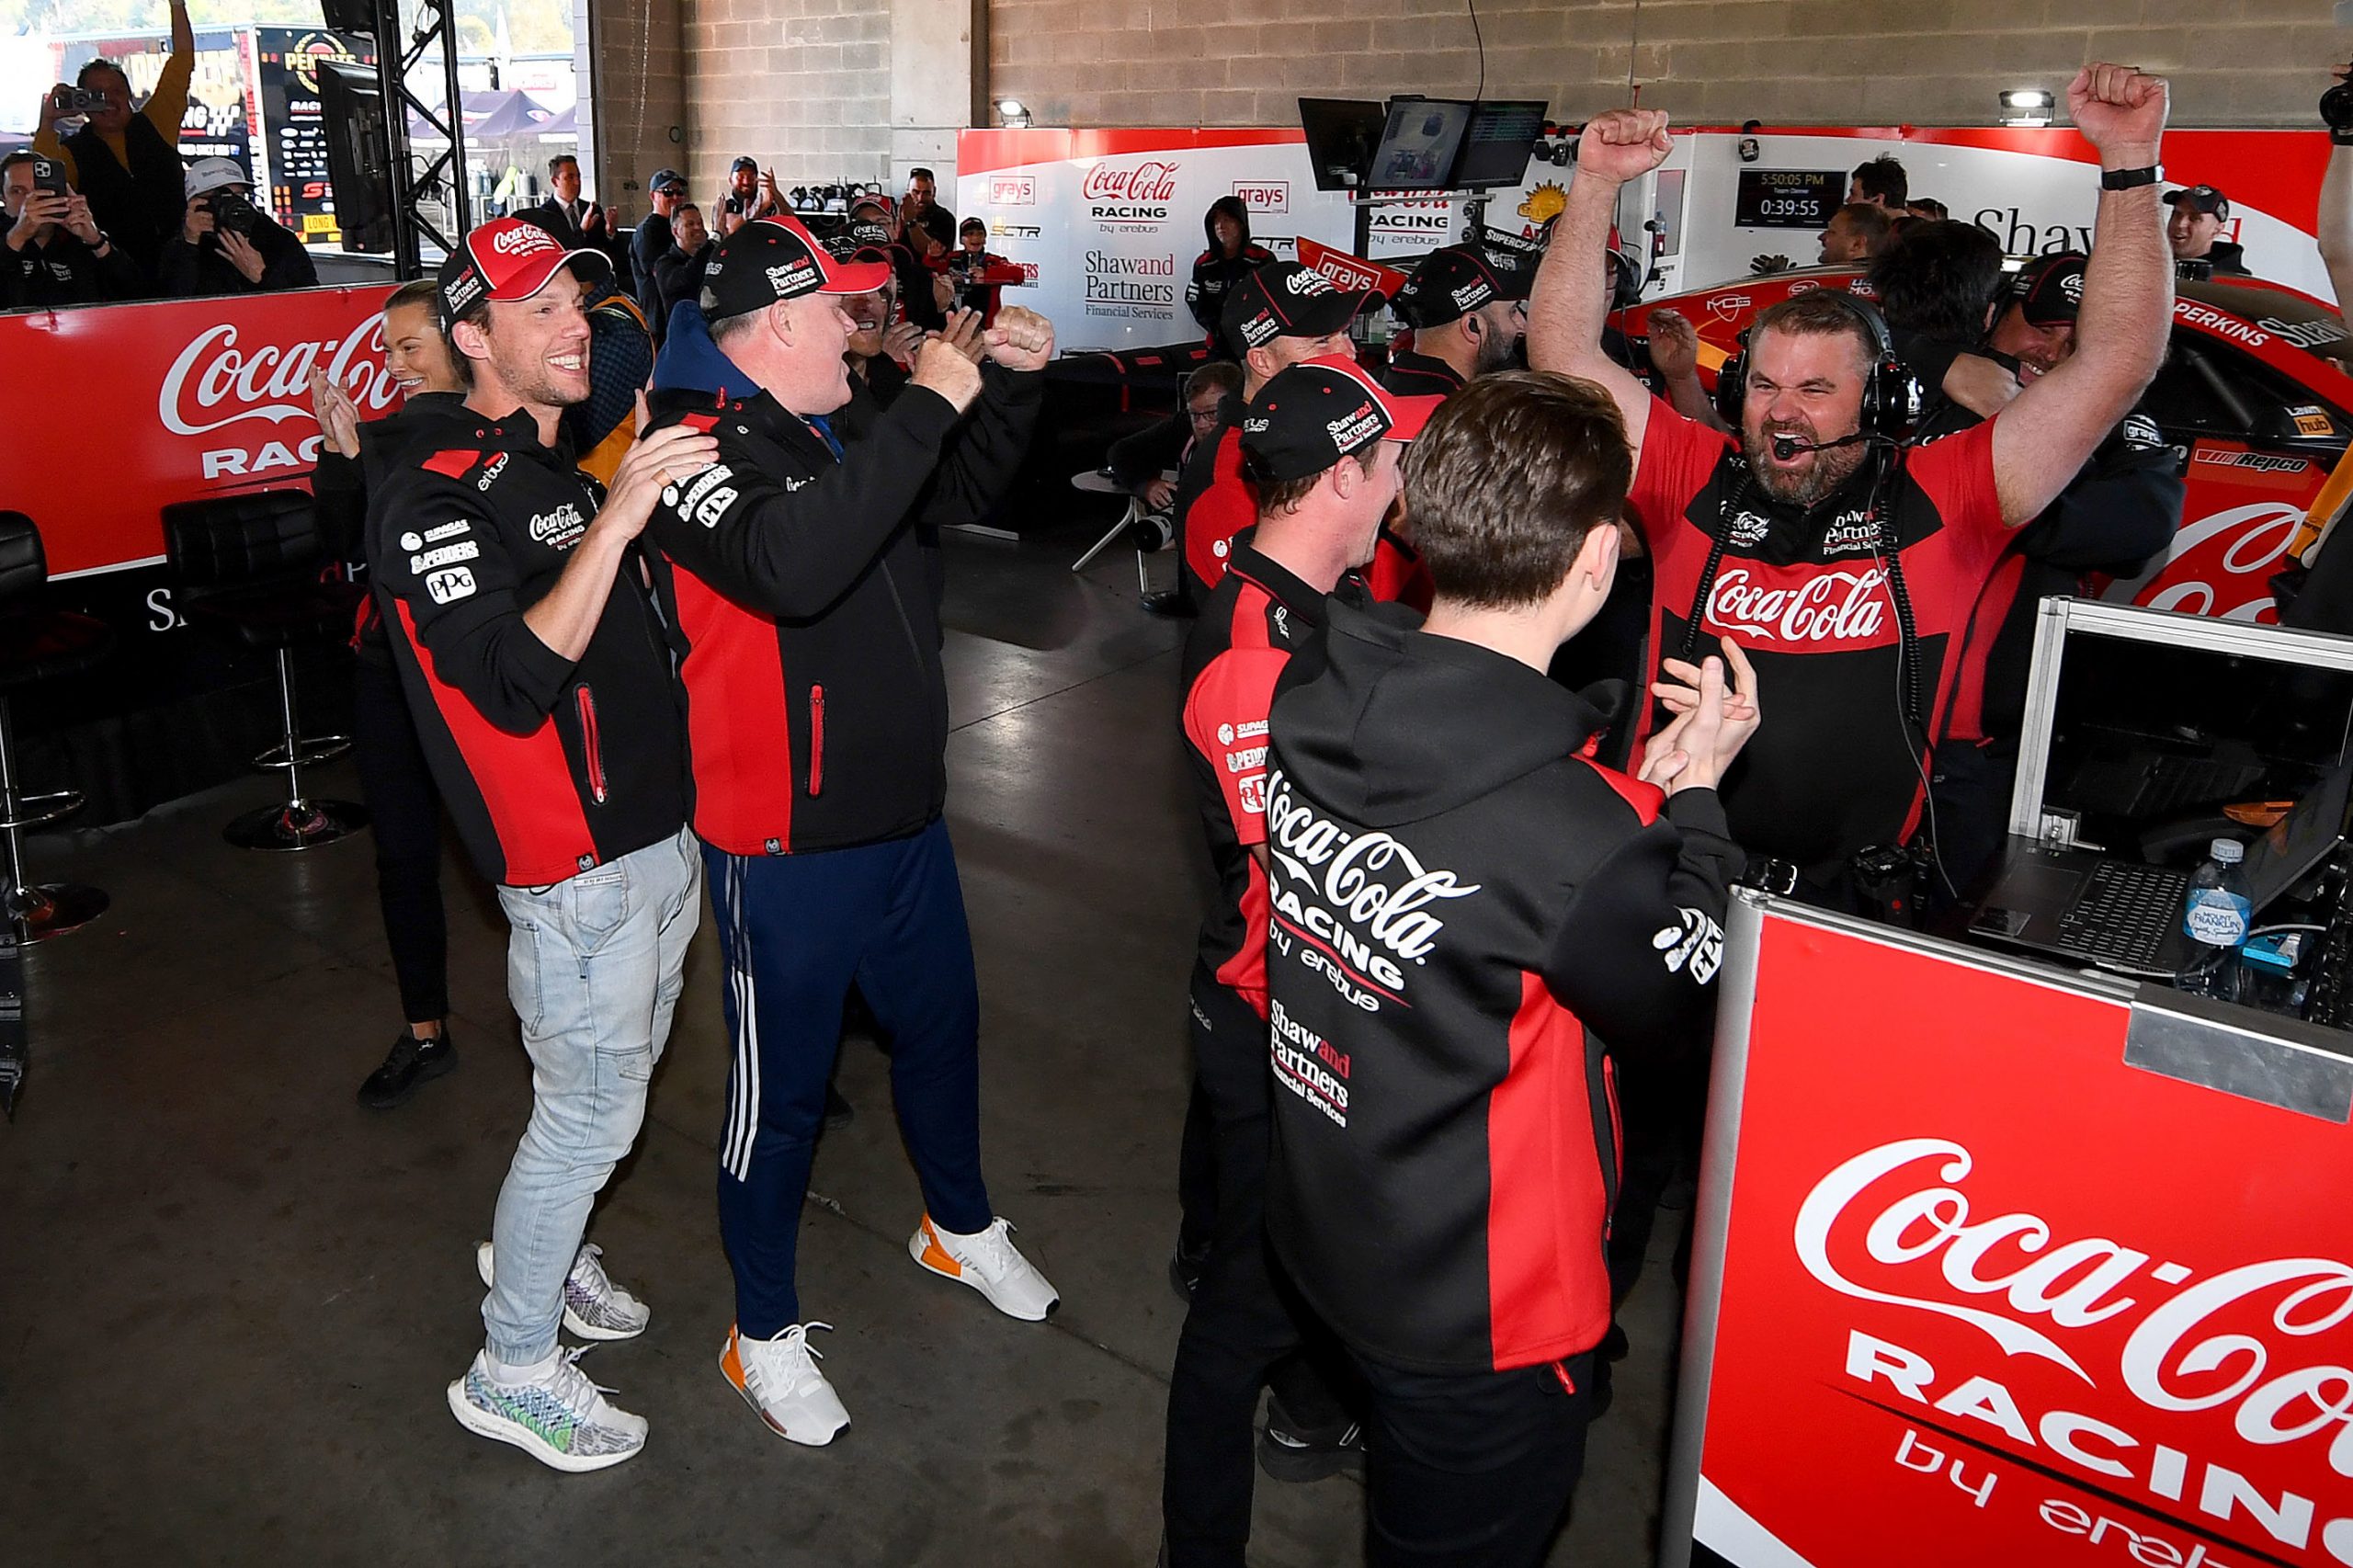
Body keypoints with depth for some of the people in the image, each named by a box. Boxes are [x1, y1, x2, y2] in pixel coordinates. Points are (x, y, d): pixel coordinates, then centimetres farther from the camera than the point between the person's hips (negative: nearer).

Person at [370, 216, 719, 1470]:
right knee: (590, 1108, -1)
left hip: (659, 836, 9)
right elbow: (515, 683, -29)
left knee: (617, 1079, 21)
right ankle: (510, 1369, 17)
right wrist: (612, 524, -34)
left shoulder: (574, 471, 14)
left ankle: (534, 1254, 44)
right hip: (575, 865, -9)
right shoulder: (432, 498, -15)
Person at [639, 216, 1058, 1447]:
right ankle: (763, 1330, 29)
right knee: (783, 1085, 7)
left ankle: (959, 1226, 49)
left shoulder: (844, 421, 6)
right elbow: (789, 564, -40)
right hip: (786, 847, -8)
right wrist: (923, 406, -35)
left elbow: (956, 495, 23)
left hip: (904, 814, 8)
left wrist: (1010, 385, 6)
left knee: (941, 1024, 24)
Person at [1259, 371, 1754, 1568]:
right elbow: (1681, 1007, -12)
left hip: (1321, 1229, 7)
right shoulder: (1581, 835, -33)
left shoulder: (1313, 698, -12)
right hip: (1477, 1323, -6)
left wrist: (1638, 786, -1)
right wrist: (1693, 793, -4)